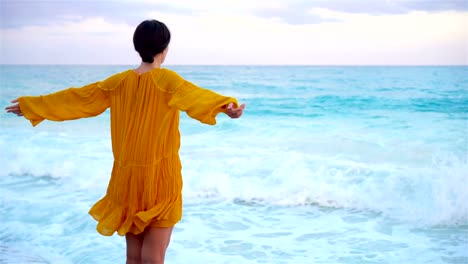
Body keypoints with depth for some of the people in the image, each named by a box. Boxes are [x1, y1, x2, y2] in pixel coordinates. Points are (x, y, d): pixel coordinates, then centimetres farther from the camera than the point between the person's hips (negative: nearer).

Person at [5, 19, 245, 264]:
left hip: (127, 177, 5)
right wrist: (225, 106, -48)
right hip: (160, 178, -5)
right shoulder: (166, 79, -10)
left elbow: (76, 98, 11)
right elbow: (194, 96, -30)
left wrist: (30, 105, 22)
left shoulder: (119, 82, 4)